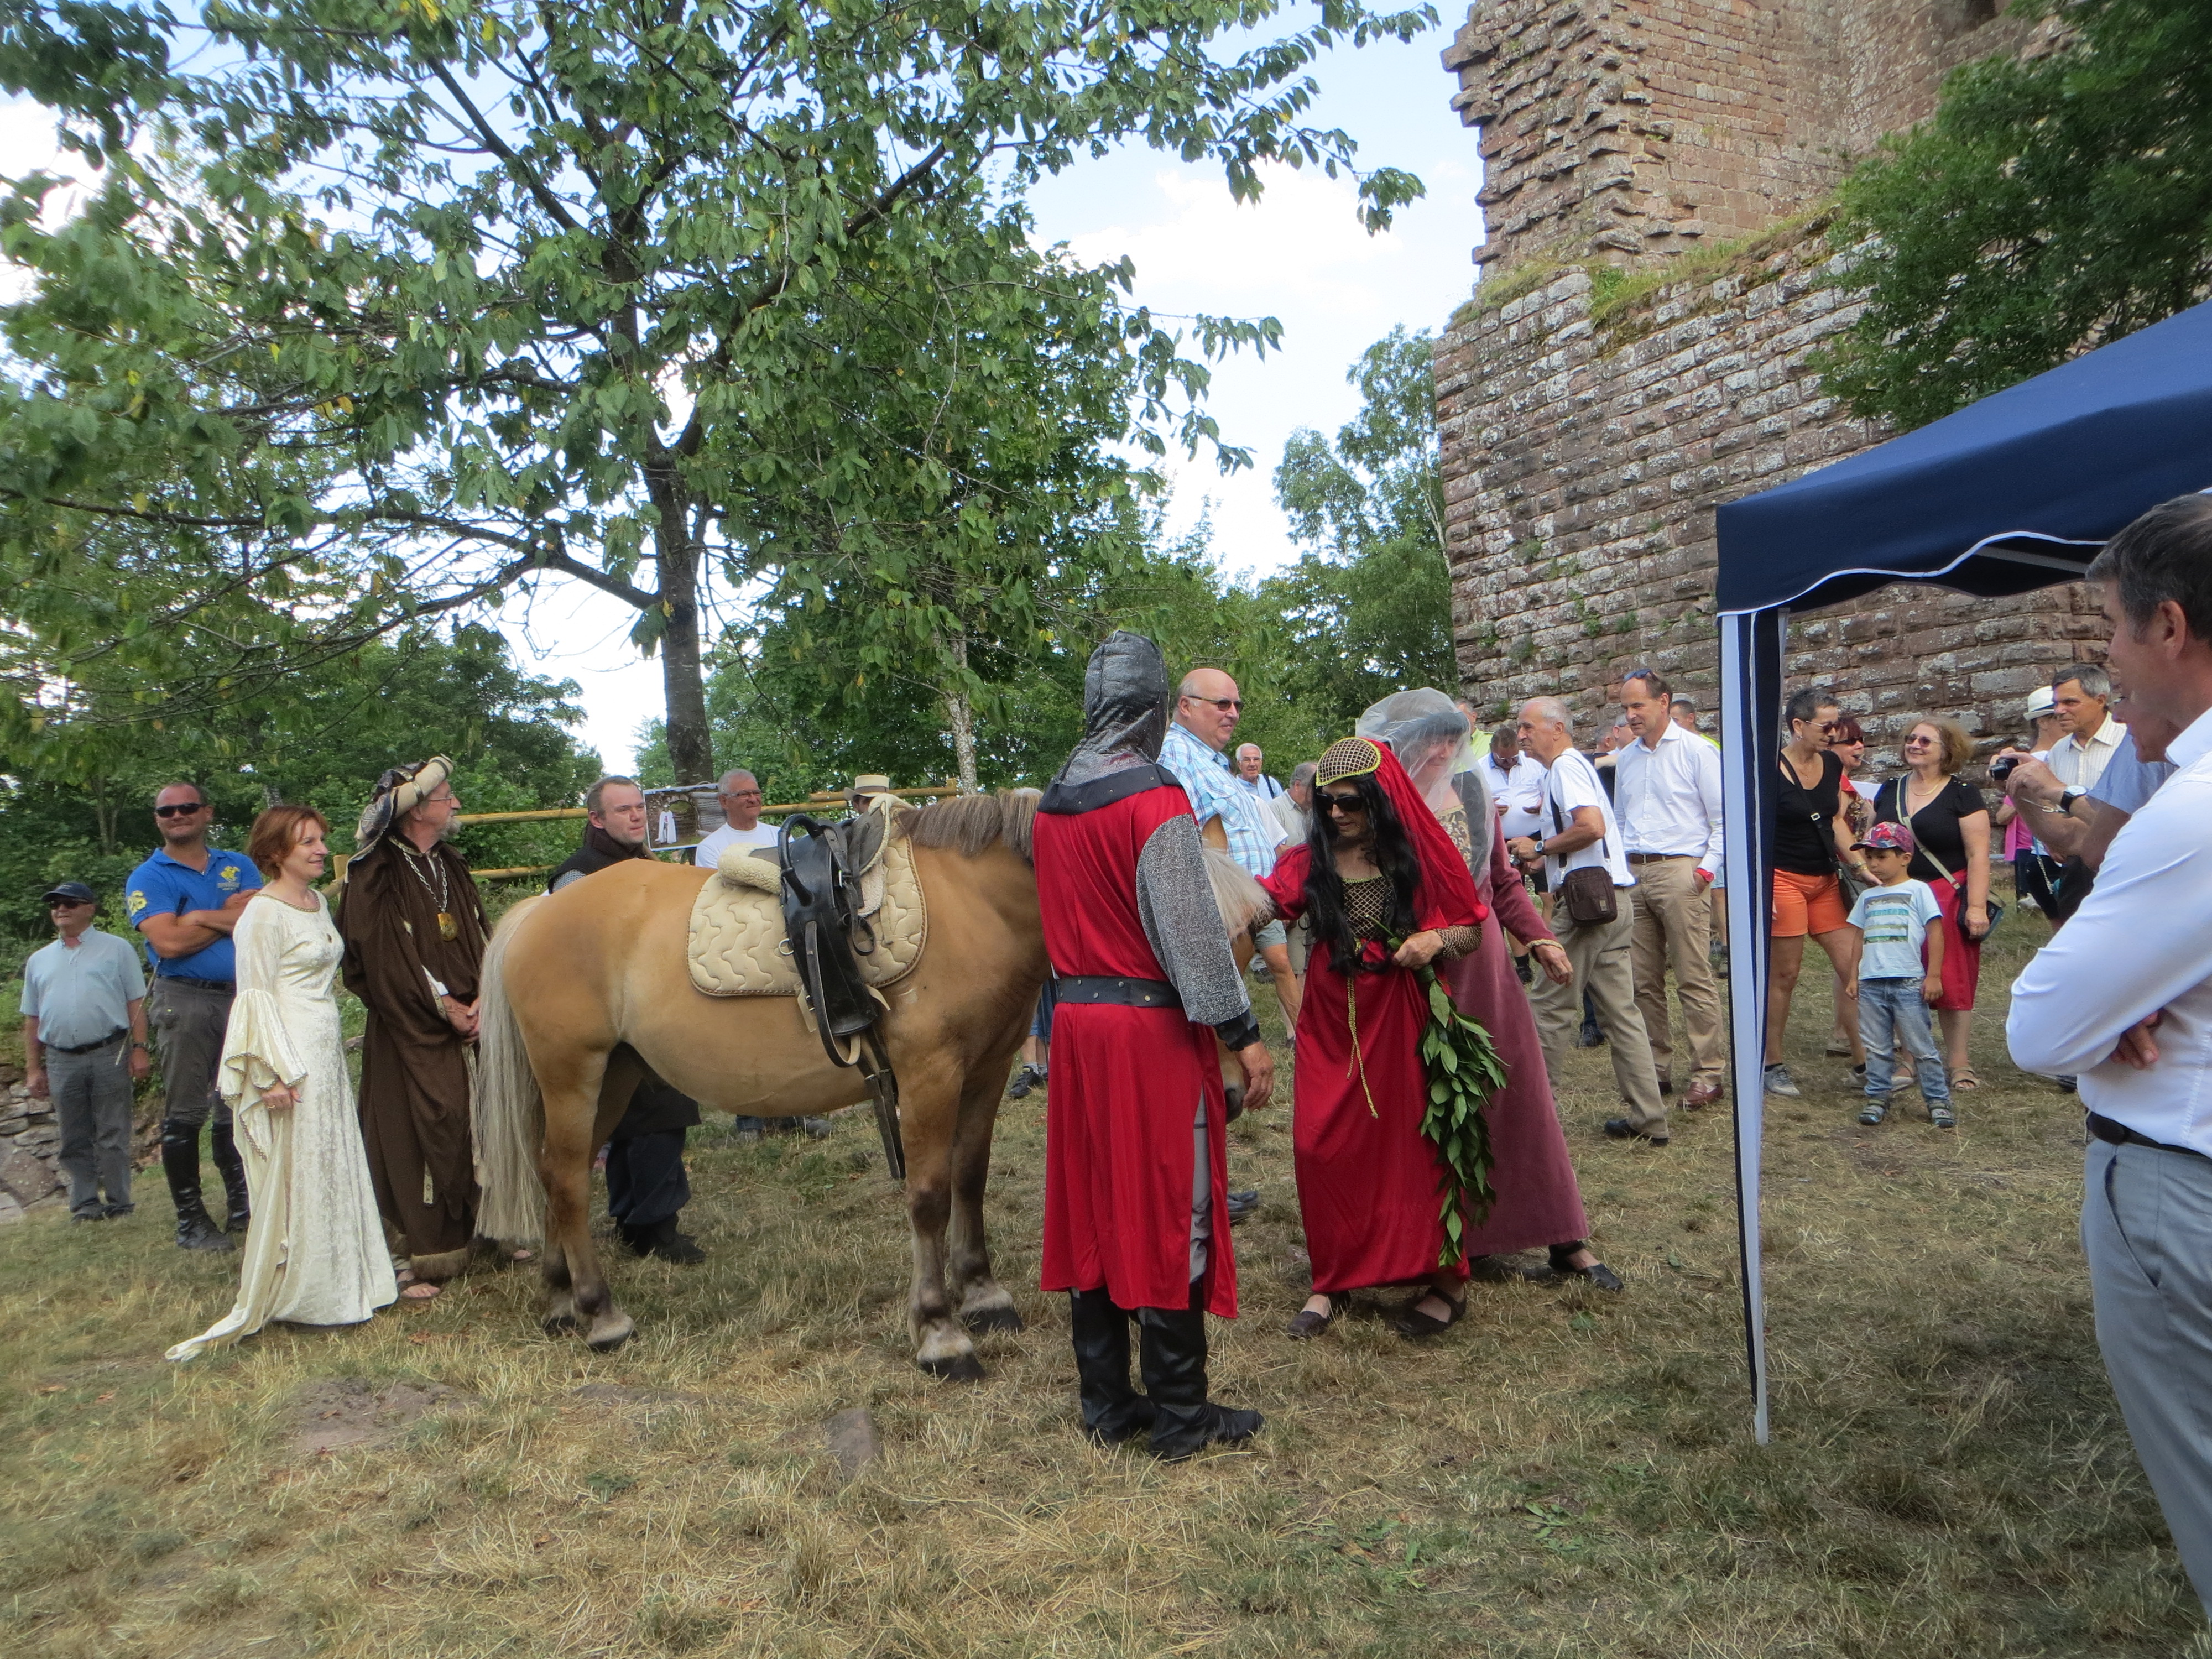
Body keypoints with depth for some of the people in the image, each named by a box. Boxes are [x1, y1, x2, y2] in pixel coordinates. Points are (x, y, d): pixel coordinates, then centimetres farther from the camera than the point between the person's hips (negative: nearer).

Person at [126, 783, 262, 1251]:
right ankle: (190, 1221, 10)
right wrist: (231, 918, -5)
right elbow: (168, 942, -14)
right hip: (184, 1000, -4)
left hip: (241, 998, 4)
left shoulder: (238, 867, 12)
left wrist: (200, 916, -12)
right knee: (184, 1114, 1)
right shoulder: (148, 878, 0)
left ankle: (243, 1208, 22)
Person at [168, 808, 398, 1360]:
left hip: (328, 1052, 8)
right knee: (296, 1174, 0)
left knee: (336, 1166, 13)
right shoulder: (264, 914, -13)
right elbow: (256, 997, -15)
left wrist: (332, 1049, 18)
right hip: (293, 1055, -8)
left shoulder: (318, 901, 12)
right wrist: (275, 1074, -18)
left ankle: (339, 1282, 23)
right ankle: (294, 1294, 11)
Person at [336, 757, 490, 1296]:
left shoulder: (451, 866, 13)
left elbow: (478, 940, 9)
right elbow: (385, 959, -14)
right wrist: (446, 1007, -13)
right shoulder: (375, 876, -9)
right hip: (410, 1031, -6)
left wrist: (480, 1002, -5)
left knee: (476, 1127, 8)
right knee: (415, 1135, -5)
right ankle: (415, 1259, 2)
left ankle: (478, 1232, 20)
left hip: (468, 1024, 6)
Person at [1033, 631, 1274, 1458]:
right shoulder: (1157, 800, -14)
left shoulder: (1052, 805, 8)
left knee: (1091, 1207, 13)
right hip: (1154, 1024, -7)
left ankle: (1105, 1401, 24)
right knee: (1169, 1214, 3)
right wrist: (1243, 1033, -13)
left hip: (1075, 1018, 7)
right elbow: (1189, 928, -18)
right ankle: (1179, 1414, 13)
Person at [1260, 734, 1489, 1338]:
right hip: (1331, 1022, 2)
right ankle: (1333, 1279, 17)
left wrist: (1437, 939, -16)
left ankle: (1440, 1280, 18)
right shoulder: (1310, 861, 3)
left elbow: (1473, 929, 4)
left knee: (1410, 1141, 2)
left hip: (1402, 1018, -2)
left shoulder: (1419, 856, -1)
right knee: (1322, 1146, 0)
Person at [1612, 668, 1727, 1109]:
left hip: (1679, 873, -6)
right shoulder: (1625, 758, 17)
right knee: (1643, 982, 7)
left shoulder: (1696, 751, 0)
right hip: (1633, 875, 6)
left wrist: (1706, 869, -10)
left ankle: (1708, 1075, 2)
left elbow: (1723, 819, -2)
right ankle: (1655, 1068, 16)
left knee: (1694, 980, -5)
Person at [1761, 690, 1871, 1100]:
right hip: (1784, 879, -6)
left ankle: (1864, 1059, 9)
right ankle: (1773, 1065, 12)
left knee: (1855, 966, 1)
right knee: (1784, 974, 0)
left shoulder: (1833, 766, 9)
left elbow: (1837, 822, 14)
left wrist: (1859, 864, 2)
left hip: (1826, 881, 6)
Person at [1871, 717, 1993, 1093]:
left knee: (1952, 980, -2)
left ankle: (1959, 1062, 7)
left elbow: (1978, 855, -8)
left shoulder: (1962, 794, -3)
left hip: (1947, 898, -4)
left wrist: (1977, 906, -14)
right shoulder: (1889, 791, 12)